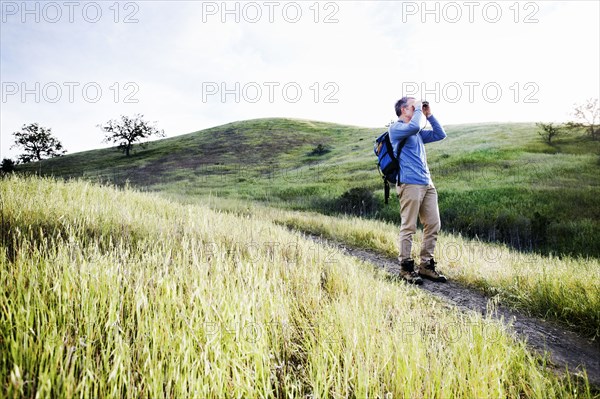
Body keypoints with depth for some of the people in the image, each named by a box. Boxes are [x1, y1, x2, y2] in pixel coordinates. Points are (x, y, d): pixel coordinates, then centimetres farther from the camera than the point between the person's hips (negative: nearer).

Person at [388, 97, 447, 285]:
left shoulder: (418, 133, 23)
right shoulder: (396, 128, -1)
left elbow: (440, 135, 24)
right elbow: (413, 127, -21)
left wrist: (429, 115, 19)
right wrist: (418, 110, -4)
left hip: (427, 184, 8)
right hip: (410, 184, -8)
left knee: (433, 225, 6)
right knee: (409, 227, -5)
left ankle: (426, 265, 15)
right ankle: (406, 268, 4)